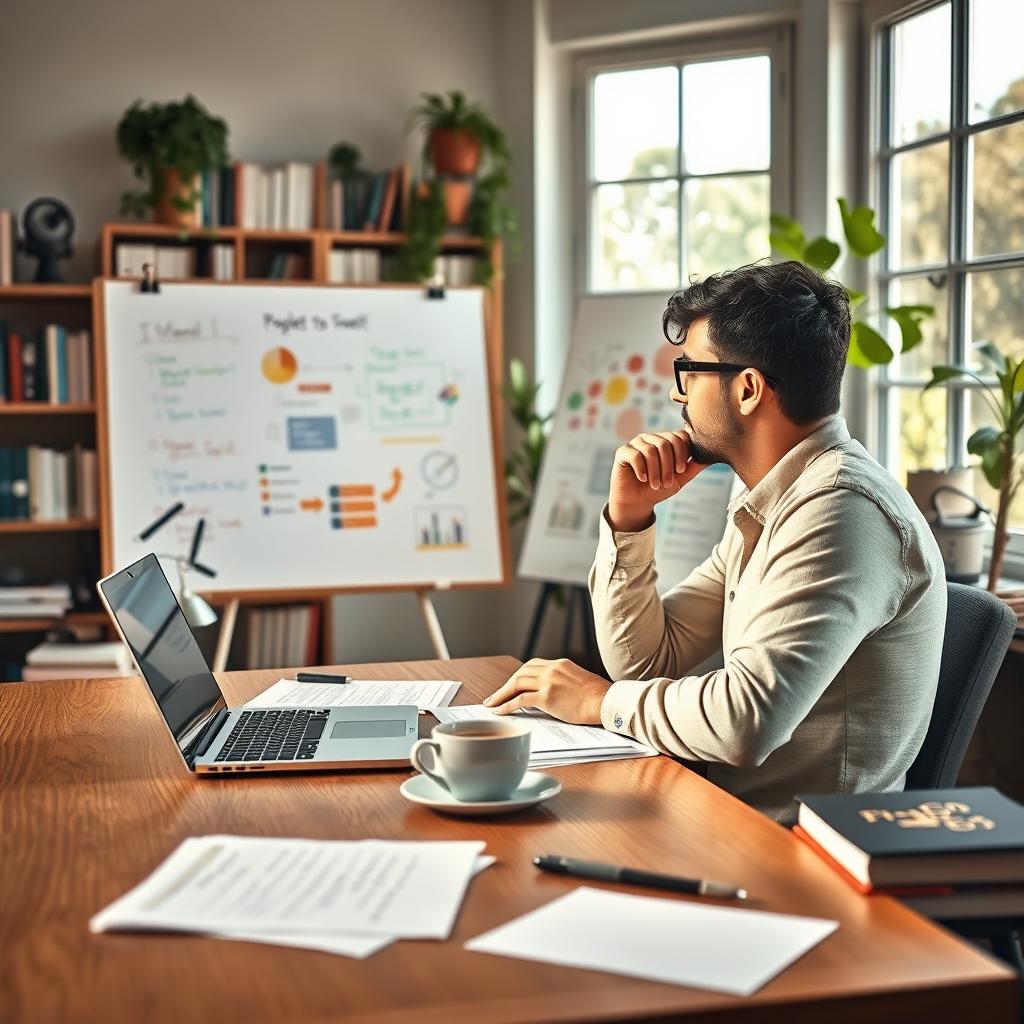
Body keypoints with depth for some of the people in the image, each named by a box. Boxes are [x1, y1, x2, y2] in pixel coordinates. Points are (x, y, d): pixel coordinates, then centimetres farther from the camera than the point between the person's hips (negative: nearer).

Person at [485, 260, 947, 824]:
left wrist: (602, 700, -13)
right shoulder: (766, 507, 11)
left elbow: (745, 723, -30)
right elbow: (646, 662, 12)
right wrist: (629, 518, -1)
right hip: (731, 811, 8)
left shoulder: (841, 508, -21)